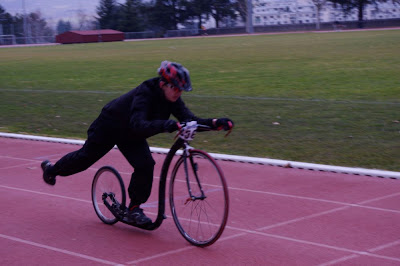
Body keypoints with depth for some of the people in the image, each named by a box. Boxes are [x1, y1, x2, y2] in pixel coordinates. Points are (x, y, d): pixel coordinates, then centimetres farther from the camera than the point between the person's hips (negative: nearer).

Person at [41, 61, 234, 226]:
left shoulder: (172, 98, -20)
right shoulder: (144, 94, -40)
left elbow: (189, 119, -25)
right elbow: (138, 125, -53)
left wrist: (214, 123, -42)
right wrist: (166, 125, -69)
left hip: (131, 136, 6)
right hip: (109, 127, -6)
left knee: (145, 165, -15)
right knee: (86, 157, 14)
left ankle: (134, 208, 2)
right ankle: (51, 169, 43)